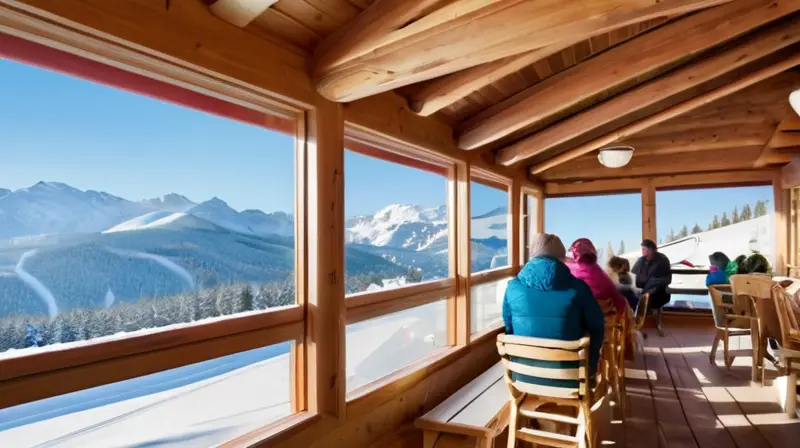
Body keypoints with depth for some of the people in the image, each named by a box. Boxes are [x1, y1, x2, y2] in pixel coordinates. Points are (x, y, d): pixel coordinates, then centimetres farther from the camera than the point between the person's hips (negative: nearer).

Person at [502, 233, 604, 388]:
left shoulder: (513, 287, -5)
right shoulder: (577, 287, -9)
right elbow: (597, 327, 2)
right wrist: (590, 363, 19)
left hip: (524, 377, 2)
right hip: (568, 379, -1)